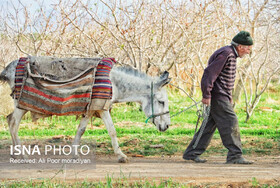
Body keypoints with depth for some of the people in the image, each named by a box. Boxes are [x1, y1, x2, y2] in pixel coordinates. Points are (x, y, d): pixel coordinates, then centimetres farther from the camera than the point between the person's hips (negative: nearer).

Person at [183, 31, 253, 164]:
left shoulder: (231, 54, 17)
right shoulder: (226, 54, -16)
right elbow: (210, 73, -22)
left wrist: (228, 96, 23)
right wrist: (206, 95, -22)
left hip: (222, 96, 10)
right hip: (217, 96, -10)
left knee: (209, 125, 10)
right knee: (230, 123, -10)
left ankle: (191, 153, 13)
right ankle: (235, 155, -10)